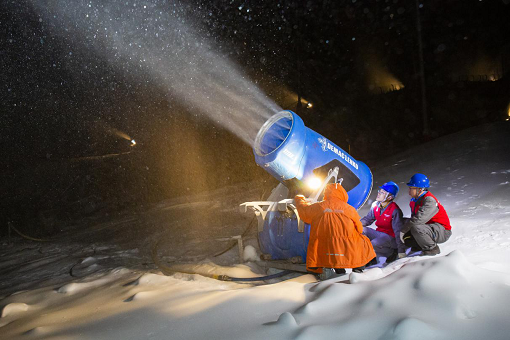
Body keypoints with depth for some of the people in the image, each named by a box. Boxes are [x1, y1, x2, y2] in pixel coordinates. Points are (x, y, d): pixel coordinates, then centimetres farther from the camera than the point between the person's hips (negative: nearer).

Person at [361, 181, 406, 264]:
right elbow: (368, 219, 11)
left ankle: (392, 252, -2)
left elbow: (399, 231, -20)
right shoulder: (375, 205, 0)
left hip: (391, 238, -7)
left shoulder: (395, 211, -20)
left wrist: (401, 251, -19)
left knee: (373, 244, -33)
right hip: (379, 234, 7)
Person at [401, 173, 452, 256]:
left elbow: (418, 219, -33)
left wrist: (403, 230, -23)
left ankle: (432, 249, -13)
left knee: (416, 228, -34)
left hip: (442, 232, -9)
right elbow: (413, 218, 11)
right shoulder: (415, 200, 5)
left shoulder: (429, 200, -24)